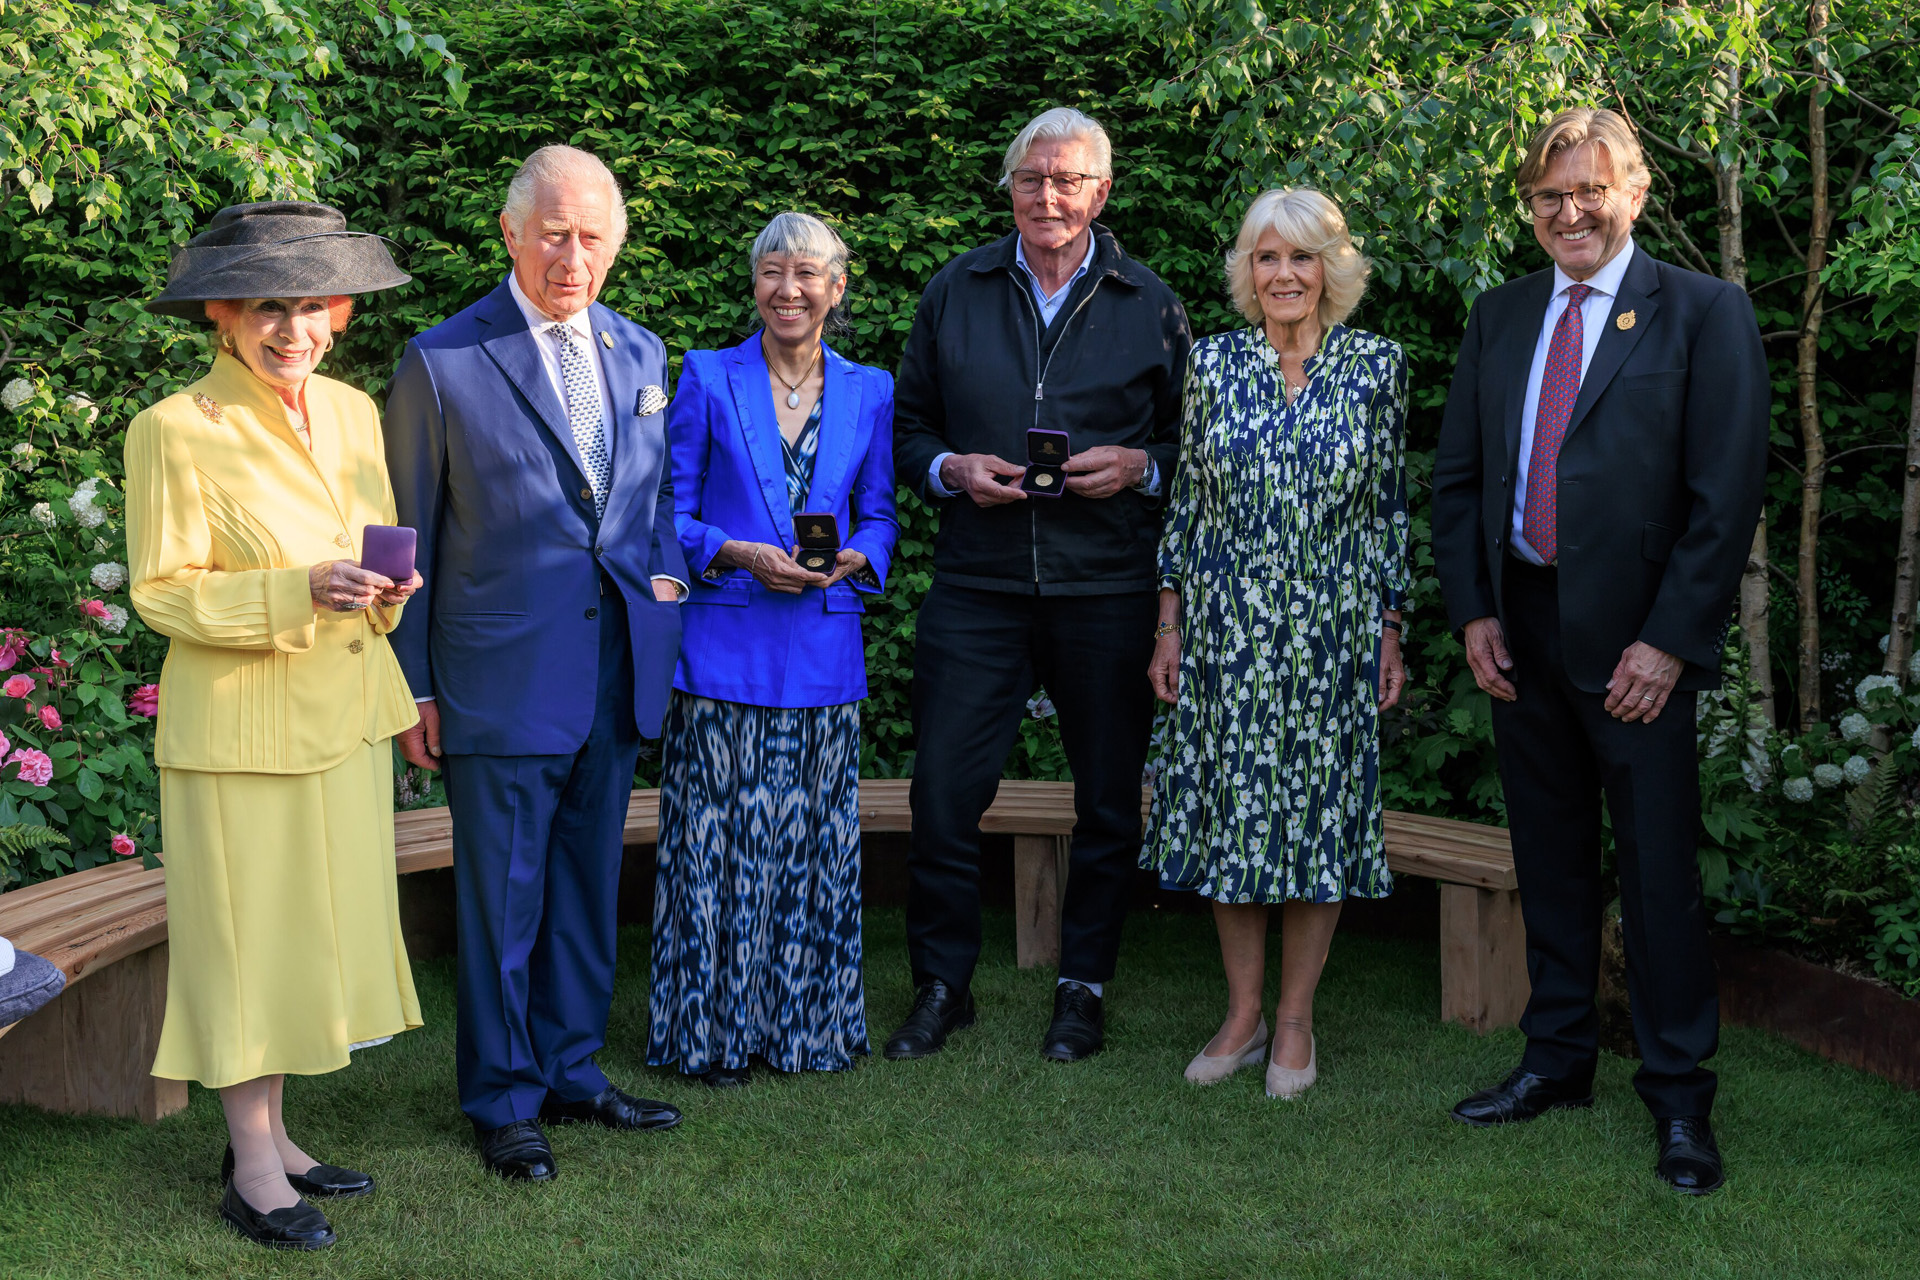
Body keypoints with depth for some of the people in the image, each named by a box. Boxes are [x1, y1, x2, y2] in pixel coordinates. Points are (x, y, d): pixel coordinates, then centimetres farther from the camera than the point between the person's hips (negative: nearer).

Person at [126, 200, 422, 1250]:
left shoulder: (353, 411, 7)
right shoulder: (174, 430, -12)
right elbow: (161, 591, -11)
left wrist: (387, 585, -6)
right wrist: (298, 592, -24)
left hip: (344, 711, 7)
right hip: (241, 724, -6)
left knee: (316, 924, 13)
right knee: (247, 935, 2)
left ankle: (270, 1140, 27)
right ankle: (252, 1172, 15)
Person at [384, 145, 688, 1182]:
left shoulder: (638, 352, 9)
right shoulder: (443, 361, -6)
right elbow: (410, 538, -3)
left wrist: (666, 577, 2)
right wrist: (413, 686, -4)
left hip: (617, 670, 5)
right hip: (503, 677, -5)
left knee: (587, 884, 15)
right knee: (501, 897, 4)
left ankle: (570, 1069, 30)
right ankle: (503, 1101, 19)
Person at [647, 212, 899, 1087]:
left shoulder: (869, 391, 10)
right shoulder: (707, 378, 3)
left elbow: (880, 516, 14)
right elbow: (672, 515, 2)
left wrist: (853, 558, -7)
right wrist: (740, 555, -14)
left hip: (824, 652, 2)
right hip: (724, 645, -2)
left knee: (816, 842, 6)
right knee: (719, 842, -1)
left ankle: (809, 1020, 20)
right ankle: (715, 1031, 11)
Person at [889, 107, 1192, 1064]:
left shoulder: (1151, 306, 6)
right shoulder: (954, 293, 9)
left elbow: (1196, 445, 9)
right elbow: (907, 427, 14)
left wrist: (1140, 467, -11)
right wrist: (951, 470, -6)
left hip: (1108, 590, 0)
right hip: (977, 584, 1)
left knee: (1109, 802, 7)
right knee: (943, 790, -2)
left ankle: (1083, 987, 24)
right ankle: (943, 984, 16)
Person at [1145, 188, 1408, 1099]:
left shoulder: (1376, 367, 1)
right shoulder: (1213, 364, 3)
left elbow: (1391, 506, 4)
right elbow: (1187, 502, 6)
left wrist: (1391, 635, 2)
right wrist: (1169, 626, 3)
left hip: (1333, 632, -1)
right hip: (1228, 630, 1)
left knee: (1320, 809, 3)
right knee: (1230, 809, 5)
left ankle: (1295, 1019, 17)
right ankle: (1242, 1013, 18)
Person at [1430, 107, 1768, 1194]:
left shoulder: (1705, 313, -3)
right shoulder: (1501, 317, 12)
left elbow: (1729, 493, -8)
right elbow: (1458, 477, 14)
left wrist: (1670, 641, -14)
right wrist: (1473, 611, 3)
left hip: (1635, 643, -5)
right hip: (1521, 632, 5)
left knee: (1659, 868, 1)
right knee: (1550, 857, 14)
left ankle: (1681, 1095, 14)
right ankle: (1560, 1059, 27)